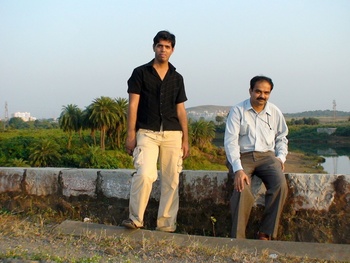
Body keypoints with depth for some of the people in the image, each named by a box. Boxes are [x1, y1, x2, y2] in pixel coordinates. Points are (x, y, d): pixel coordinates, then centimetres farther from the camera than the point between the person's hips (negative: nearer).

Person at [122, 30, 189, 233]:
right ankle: (136, 218, -6)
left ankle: (166, 224, 11)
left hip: (173, 134, 3)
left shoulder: (177, 78, 13)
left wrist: (185, 140, 8)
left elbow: (181, 110, 13)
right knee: (145, 174, -20)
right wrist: (131, 134, -7)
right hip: (147, 132, -3)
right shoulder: (140, 73, 4)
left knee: (171, 180, 2)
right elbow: (133, 105, 0)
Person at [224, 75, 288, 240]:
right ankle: (238, 238, -24)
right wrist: (238, 169, -23)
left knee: (280, 184, -27)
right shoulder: (237, 111, -2)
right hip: (242, 156, -3)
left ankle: (265, 234, -19)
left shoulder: (275, 112, 11)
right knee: (242, 188, -32)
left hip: (266, 155, 3)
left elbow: (281, 137, 25)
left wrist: (281, 157, 4)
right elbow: (230, 141, -10)